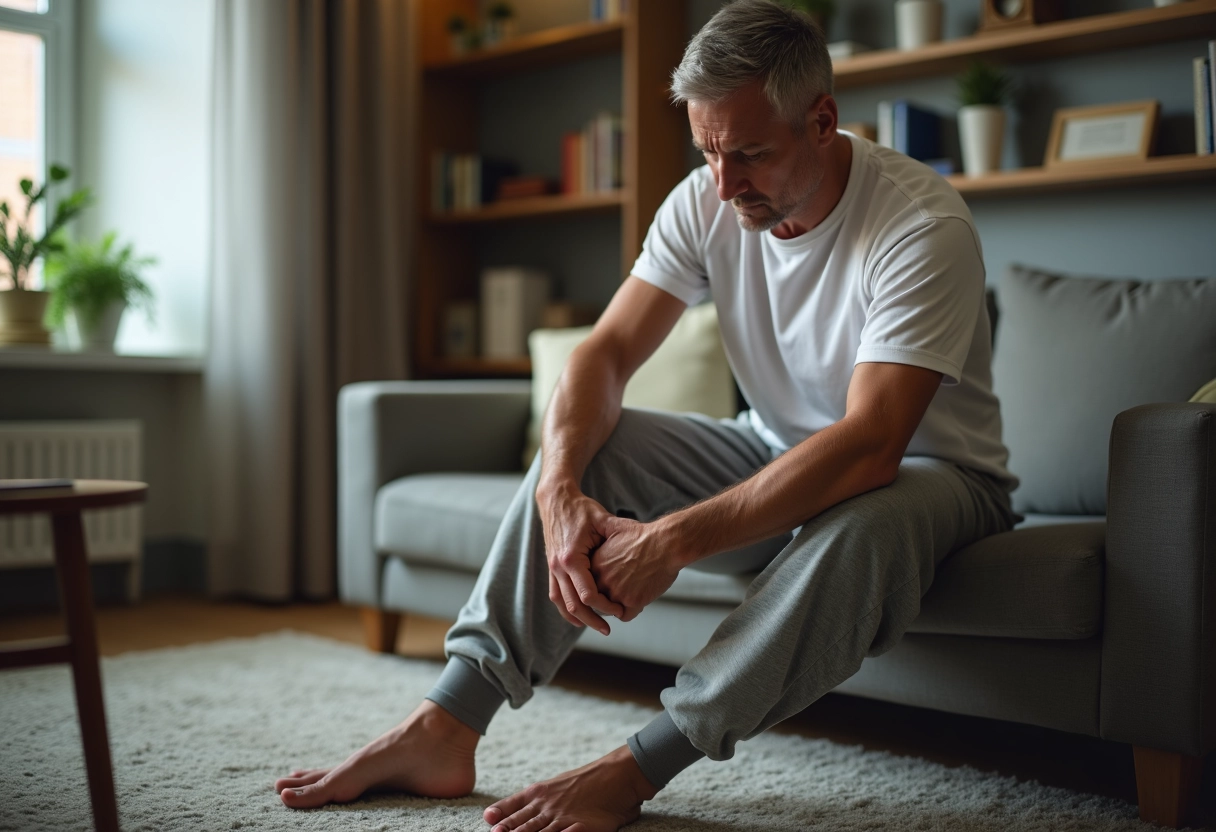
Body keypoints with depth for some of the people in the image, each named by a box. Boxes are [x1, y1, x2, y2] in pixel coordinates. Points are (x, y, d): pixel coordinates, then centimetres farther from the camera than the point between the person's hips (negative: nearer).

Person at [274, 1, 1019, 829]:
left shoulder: (924, 225, -27)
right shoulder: (707, 202, -8)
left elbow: (870, 445, -36)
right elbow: (608, 351, -12)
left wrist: (676, 541, -41)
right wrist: (560, 491, -33)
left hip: (934, 470, -5)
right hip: (779, 452, 5)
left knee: (871, 523, -40)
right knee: (585, 446, -14)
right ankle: (444, 731, -18)